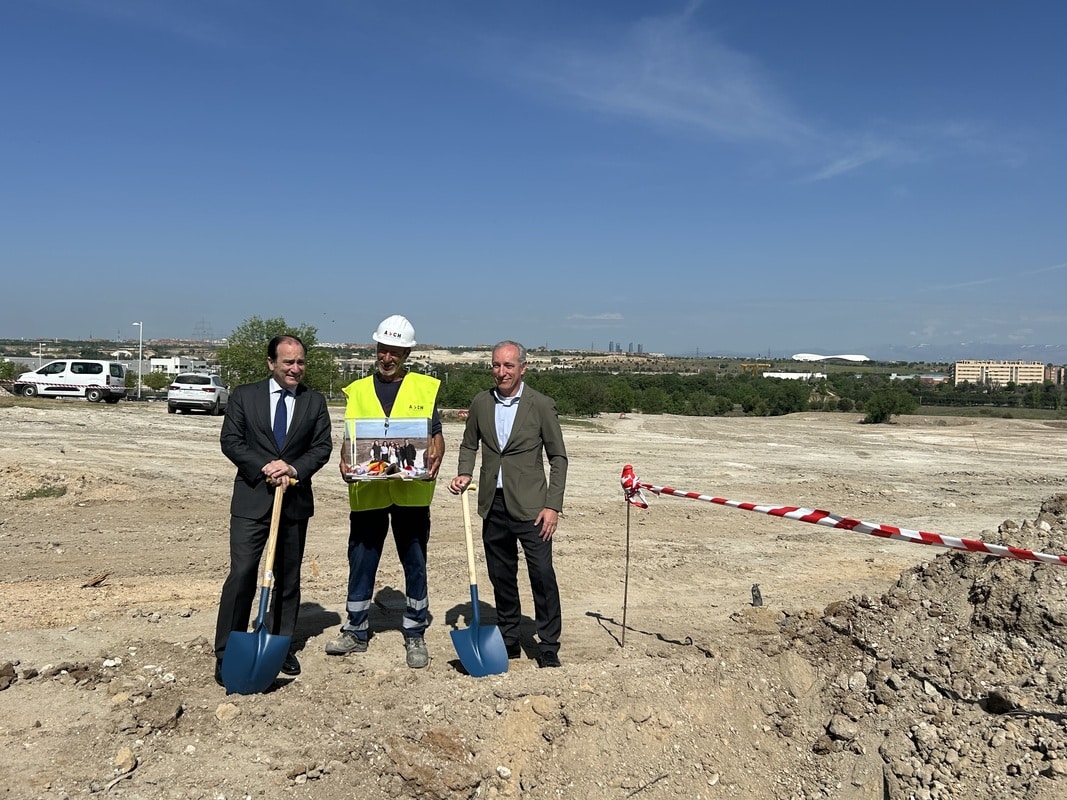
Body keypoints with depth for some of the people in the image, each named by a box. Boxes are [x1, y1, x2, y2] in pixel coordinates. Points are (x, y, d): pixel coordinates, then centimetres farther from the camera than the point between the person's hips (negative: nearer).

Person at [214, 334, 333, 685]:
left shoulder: (315, 401, 6)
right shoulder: (244, 396, 2)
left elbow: (322, 446, 2)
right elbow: (230, 440, -3)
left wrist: (295, 467, -16)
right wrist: (263, 467, -16)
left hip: (296, 500, 3)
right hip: (252, 498, -2)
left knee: (288, 578, 11)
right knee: (242, 576, -8)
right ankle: (227, 654, 3)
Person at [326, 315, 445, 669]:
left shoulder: (425, 388, 5)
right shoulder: (358, 390, 9)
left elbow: (436, 435, 5)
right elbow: (348, 437, 7)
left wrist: (435, 461, -15)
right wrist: (345, 461, -13)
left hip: (411, 491, -1)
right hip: (367, 490, 2)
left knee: (415, 563, 6)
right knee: (361, 562, 9)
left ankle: (415, 636, 20)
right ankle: (356, 632, 24)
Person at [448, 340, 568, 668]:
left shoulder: (542, 405, -5)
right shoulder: (480, 404, 6)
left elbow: (558, 457, -3)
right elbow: (469, 444, 19)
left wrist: (553, 505, -10)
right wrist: (464, 474, -1)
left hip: (529, 505, -4)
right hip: (493, 505, 4)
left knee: (542, 575, -7)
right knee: (501, 576, 13)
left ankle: (549, 649, 6)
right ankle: (509, 641, 27)